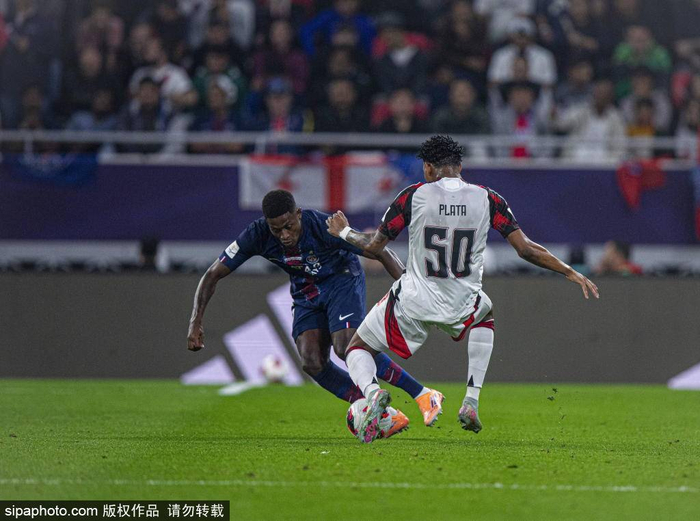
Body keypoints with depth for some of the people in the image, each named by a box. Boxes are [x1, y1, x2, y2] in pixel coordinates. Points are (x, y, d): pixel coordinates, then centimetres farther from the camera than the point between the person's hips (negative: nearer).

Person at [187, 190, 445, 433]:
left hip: (342, 280, -5)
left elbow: (382, 253, -25)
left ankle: (424, 396, -17)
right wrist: (195, 322, -20)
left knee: (347, 348, -26)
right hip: (306, 293, 5)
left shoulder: (323, 227, -31)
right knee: (312, 363, -13)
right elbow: (213, 275, -13)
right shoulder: (257, 235, -22)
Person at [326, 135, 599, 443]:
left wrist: (343, 233, 18)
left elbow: (374, 247, -2)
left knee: (357, 349, 18)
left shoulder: (414, 196, -7)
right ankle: (472, 402, 22)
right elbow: (525, 249, -7)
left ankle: (372, 392, -19)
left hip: (411, 302, -2)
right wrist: (570, 272, 4)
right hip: (461, 307, 2)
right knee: (485, 316, 39)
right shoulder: (487, 200, -4)